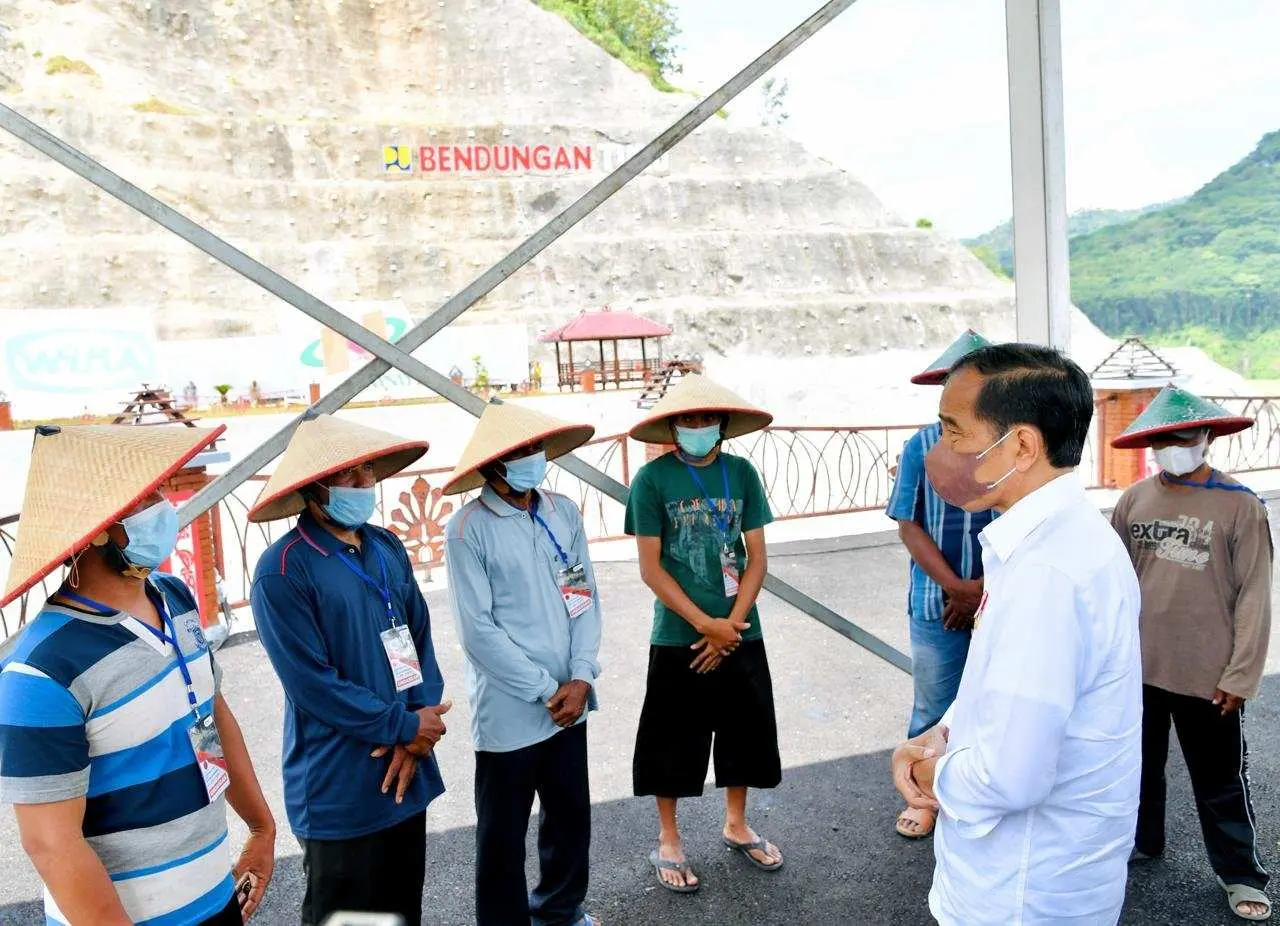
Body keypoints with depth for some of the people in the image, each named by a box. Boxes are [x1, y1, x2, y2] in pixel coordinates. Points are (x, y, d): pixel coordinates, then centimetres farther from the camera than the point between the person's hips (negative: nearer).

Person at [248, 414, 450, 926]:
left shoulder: (388, 547, 4)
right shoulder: (283, 570, -17)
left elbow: (420, 636, 4)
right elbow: (312, 684, -19)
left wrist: (420, 729, -10)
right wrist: (405, 726, -13)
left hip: (405, 773, 6)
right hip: (340, 790, -6)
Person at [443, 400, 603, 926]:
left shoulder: (563, 513, 1)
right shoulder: (468, 530, -14)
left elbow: (585, 596, 3)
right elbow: (478, 630, -16)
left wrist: (581, 677, -8)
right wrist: (545, 689, -13)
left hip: (569, 701, 5)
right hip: (509, 711, -5)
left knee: (571, 817, 22)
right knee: (503, 834, 12)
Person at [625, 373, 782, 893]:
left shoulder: (741, 473, -1)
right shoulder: (653, 479, -9)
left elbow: (757, 558, 1)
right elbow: (651, 568, -10)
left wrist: (731, 623, -10)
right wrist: (706, 624, -14)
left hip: (741, 634, 3)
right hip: (678, 636, -3)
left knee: (743, 731, 16)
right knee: (673, 742, 9)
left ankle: (736, 825, 39)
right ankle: (668, 841, 30)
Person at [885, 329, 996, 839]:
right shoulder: (922, 446, -4)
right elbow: (910, 527, -5)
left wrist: (985, 587, -13)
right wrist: (957, 588, -12)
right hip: (937, 605, 0)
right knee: (934, 708, 13)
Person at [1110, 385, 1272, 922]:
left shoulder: (1240, 507, -12)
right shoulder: (1134, 500, -2)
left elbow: (1254, 597, -10)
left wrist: (1240, 675, -10)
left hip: (1207, 676, -3)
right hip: (1137, 666, 4)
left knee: (1220, 781, 13)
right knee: (1138, 762, 22)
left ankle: (1241, 874, 33)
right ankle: (1140, 839, 44)